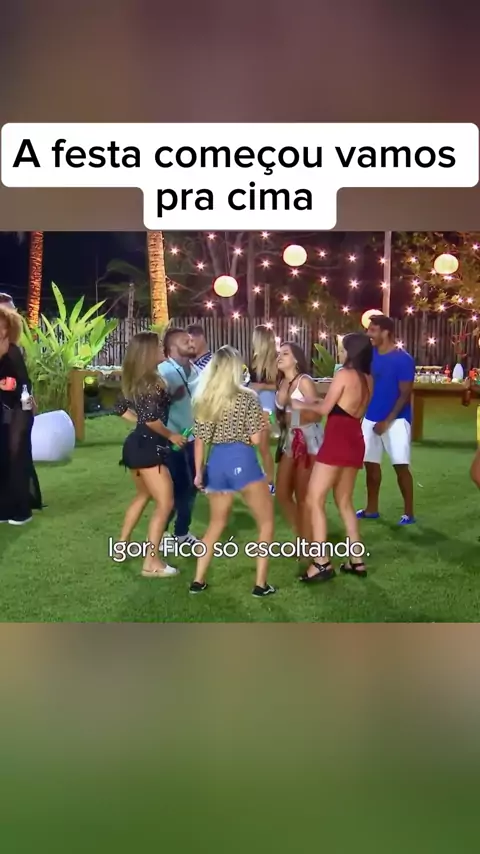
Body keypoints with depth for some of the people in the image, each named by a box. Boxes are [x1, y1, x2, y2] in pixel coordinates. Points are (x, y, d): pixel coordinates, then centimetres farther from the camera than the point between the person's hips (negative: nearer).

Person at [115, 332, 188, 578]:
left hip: (135, 443, 10)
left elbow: (121, 408, 18)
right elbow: (151, 419, -24)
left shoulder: (133, 381, 8)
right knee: (165, 503, -4)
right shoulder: (153, 382, -18)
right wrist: (171, 435, -10)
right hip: (148, 446, -10)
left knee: (143, 495, 28)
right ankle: (151, 562, -4)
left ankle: (121, 545, 37)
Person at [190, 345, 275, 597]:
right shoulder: (247, 397, -5)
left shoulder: (203, 399, 8)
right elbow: (256, 439, -8)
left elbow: (200, 440, 8)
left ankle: (198, 580, 22)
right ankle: (261, 584, 6)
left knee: (217, 523, 22)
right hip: (242, 462, -5)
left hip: (216, 464, 5)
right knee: (266, 522, 9)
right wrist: (263, 423, 12)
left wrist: (199, 473, 15)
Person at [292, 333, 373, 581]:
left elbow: (324, 409, -4)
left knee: (314, 500, -5)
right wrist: (322, 401, 19)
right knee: (344, 502, 18)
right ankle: (357, 560, 19)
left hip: (337, 440, -8)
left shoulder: (344, 374, -8)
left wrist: (303, 405, 12)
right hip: (355, 441, 9)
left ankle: (322, 564, -8)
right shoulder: (368, 379, 13)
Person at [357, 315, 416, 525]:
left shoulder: (403, 359, -11)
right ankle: (371, 509, 21)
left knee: (401, 466, -5)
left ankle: (408, 513, 5)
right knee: (371, 463, 10)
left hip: (395, 419, -6)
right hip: (370, 418, 6)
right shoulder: (370, 354, 6)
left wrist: (387, 421, -17)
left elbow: (405, 394, -13)